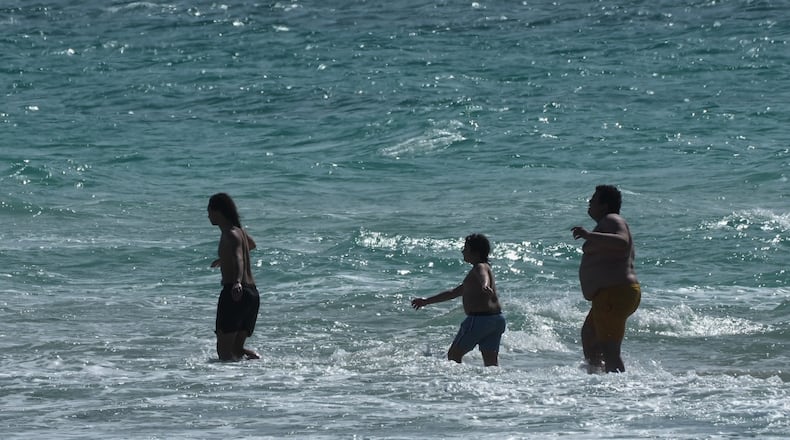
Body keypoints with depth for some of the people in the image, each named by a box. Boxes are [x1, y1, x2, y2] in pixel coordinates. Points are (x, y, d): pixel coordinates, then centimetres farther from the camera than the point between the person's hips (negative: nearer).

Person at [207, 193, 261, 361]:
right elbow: (251, 244, 41)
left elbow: (239, 260, -30)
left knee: (224, 351, -11)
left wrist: (237, 282, -48)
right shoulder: (238, 230, 17)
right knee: (236, 349, 14)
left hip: (234, 293, -9)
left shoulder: (230, 235, -11)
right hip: (252, 293, 9)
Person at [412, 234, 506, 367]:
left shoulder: (480, 267, -3)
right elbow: (454, 293, 36)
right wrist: (427, 301, 42)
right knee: (491, 361, 5)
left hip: (479, 318, -9)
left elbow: (483, 276, -32)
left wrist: (485, 287, -57)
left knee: (453, 355, 1)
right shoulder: (484, 268, 26)